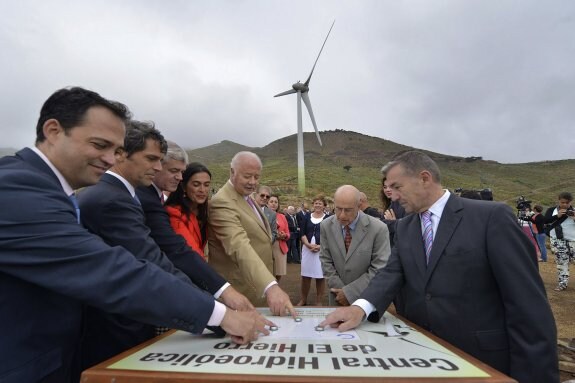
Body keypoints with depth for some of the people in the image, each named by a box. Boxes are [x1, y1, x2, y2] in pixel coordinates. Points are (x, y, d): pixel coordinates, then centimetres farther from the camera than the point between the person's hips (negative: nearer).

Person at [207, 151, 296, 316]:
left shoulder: (247, 197, 9)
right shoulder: (222, 203, -22)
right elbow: (240, 247, -37)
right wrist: (271, 286, -47)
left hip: (257, 287, 9)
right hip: (238, 293, -9)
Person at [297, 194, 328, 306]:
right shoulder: (307, 217, 9)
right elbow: (302, 233, 4)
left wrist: (320, 246, -17)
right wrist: (308, 244, -13)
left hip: (322, 250, -2)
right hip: (307, 249, 3)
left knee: (320, 276, 2)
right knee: (305, 275, 8)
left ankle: (318, 301, 16)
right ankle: (303, 299, 23)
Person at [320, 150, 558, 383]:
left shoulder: (491, 216, -12)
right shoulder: (404, 228, 5)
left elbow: (528, 302, -14)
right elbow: (392, 273, -6)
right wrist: (360, 308, -24)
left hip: (483, 359, -4)